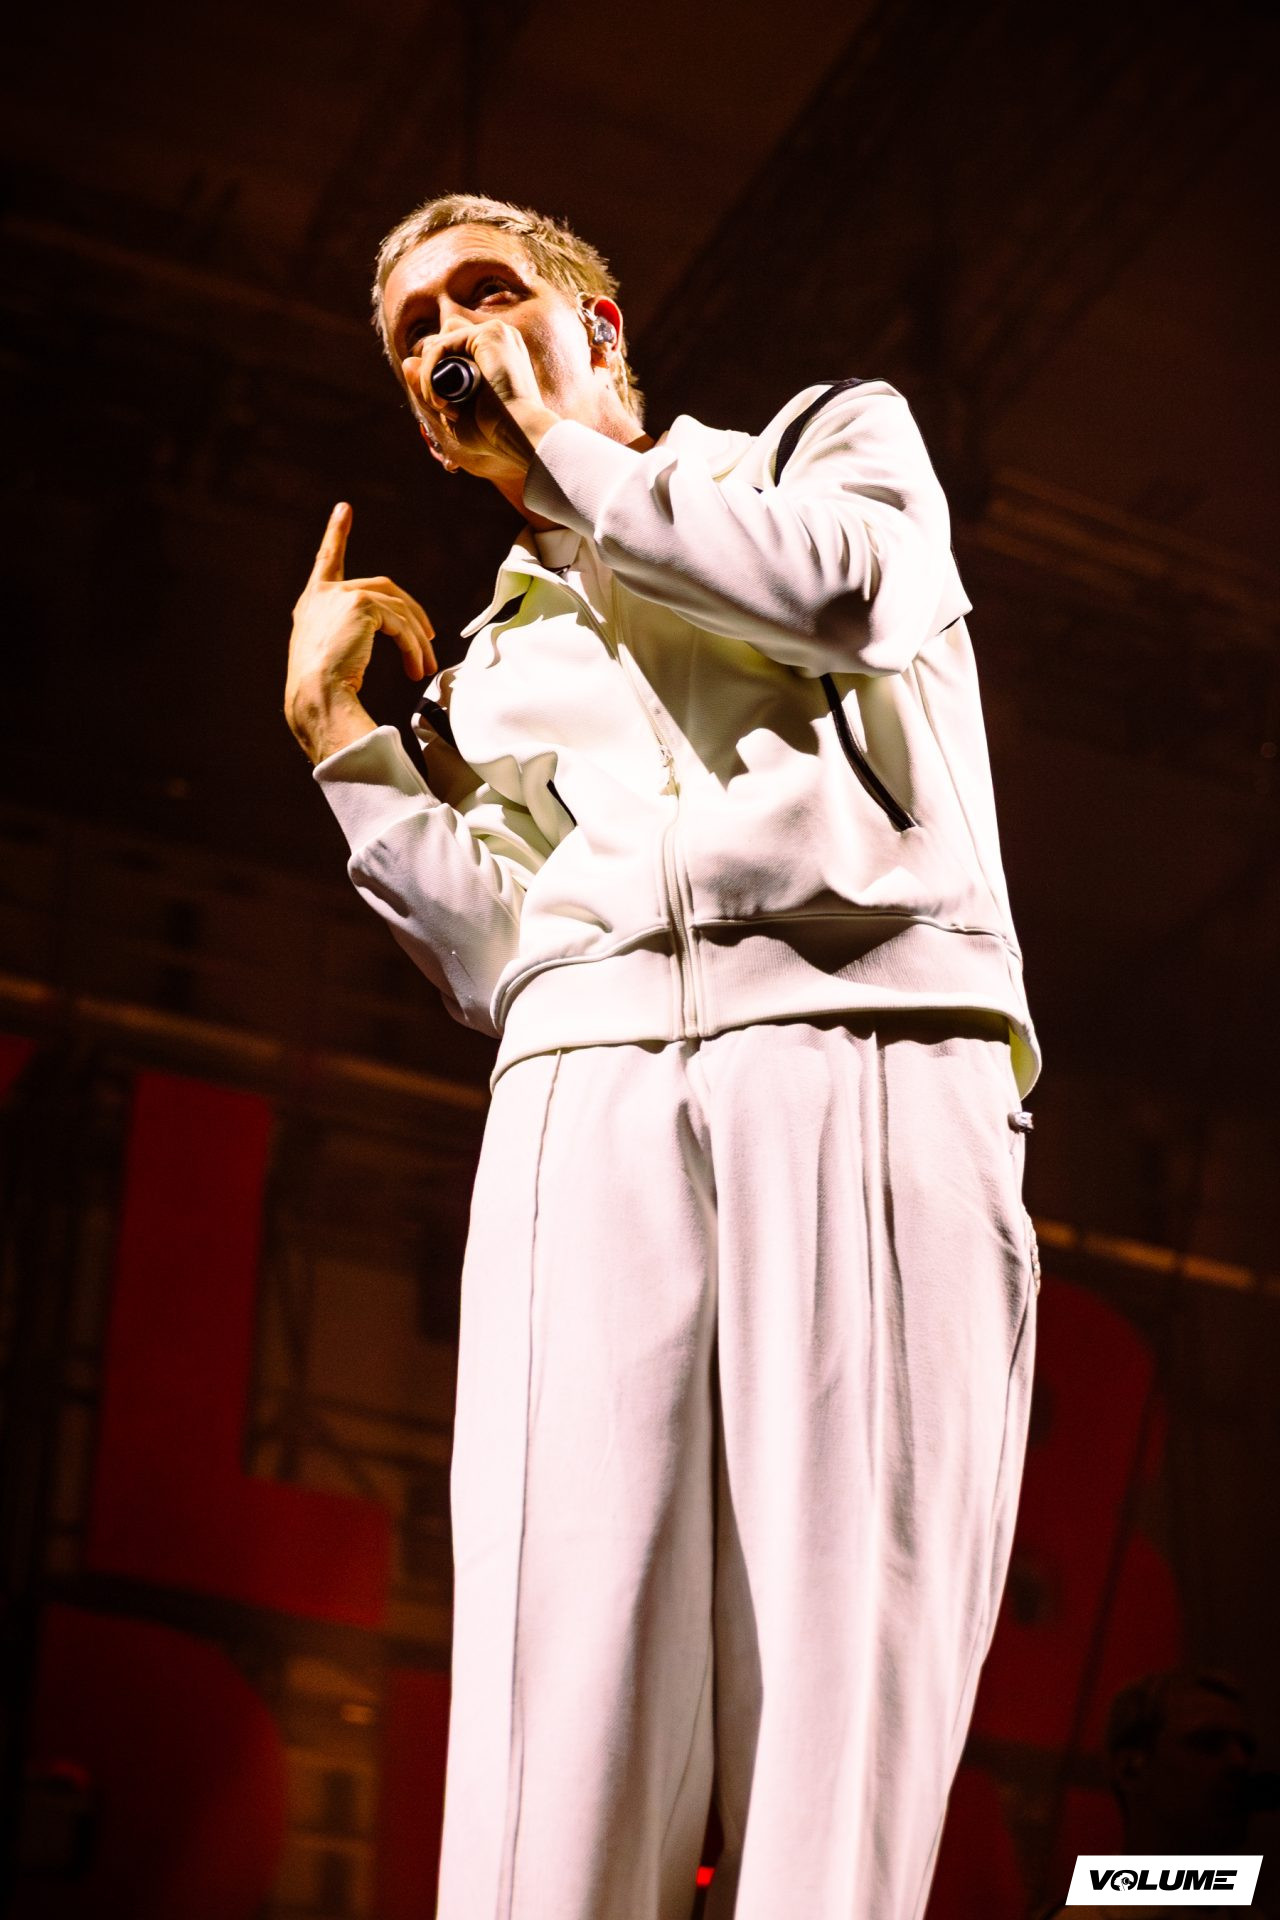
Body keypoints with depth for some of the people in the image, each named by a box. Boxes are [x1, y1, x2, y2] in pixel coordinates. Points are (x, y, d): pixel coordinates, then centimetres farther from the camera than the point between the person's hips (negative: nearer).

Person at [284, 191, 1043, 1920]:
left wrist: (566, 452, 10)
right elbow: (504, 962, 18)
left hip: (869, 1059, -3)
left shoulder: (836, 434, 25)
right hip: (589, 1098, 3)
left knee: (841, 1713, -14)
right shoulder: (491, 662, 32)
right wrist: (339, 732, 17)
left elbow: (846, 598, -1)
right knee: (564, 1731, -14)